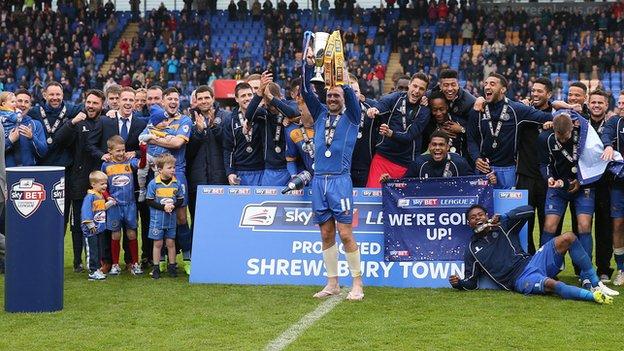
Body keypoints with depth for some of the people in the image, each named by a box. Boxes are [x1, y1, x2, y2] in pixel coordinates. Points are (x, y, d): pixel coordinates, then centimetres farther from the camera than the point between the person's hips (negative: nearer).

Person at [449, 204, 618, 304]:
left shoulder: (503, 227, 19)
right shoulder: (472, 249, 15)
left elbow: (528, 210, 11)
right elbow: (471, 282, 14)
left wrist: (502, 217, 3)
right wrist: (458, 283, -9)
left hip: (531, 262, 4)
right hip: (520, 280, -4)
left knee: (568, 237, -15)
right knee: (550, 284, -38)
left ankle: (596, 284, -15)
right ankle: (594, 295, -47)